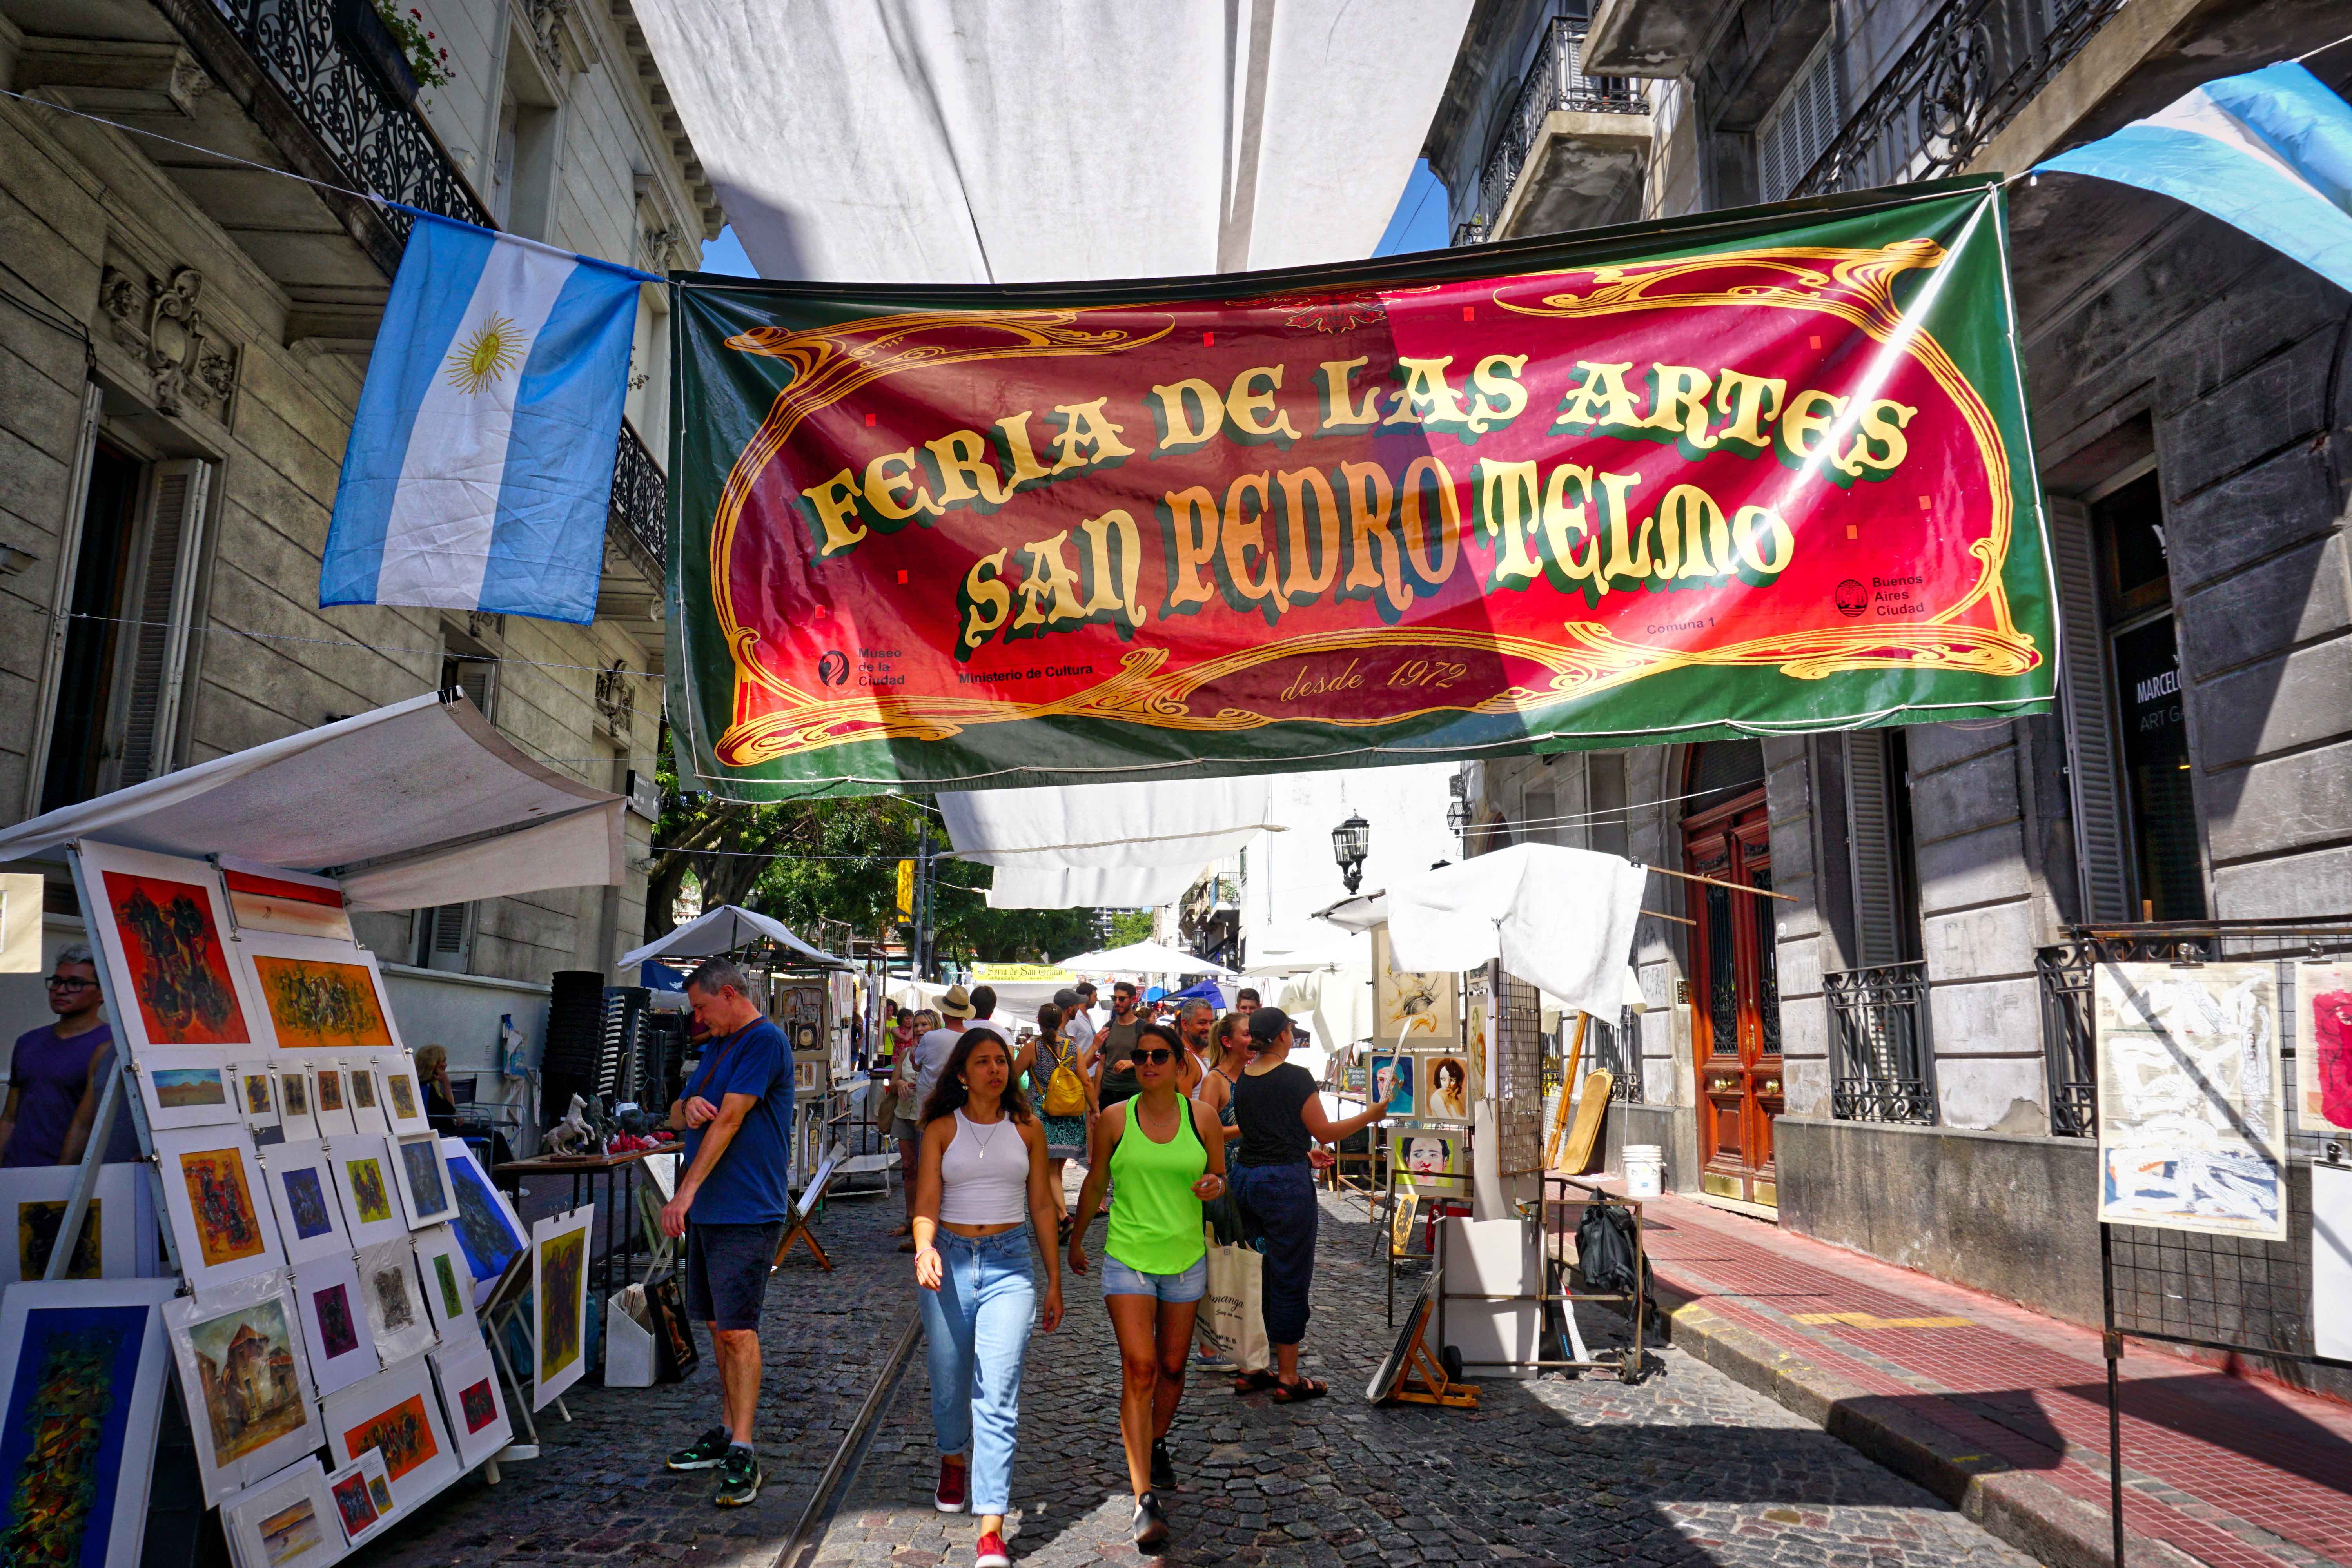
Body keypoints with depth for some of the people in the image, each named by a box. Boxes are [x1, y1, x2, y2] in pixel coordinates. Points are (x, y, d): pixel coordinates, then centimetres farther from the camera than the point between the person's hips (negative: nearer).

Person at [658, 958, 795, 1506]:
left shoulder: (765, 1041, -13)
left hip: (746, 1213, -9)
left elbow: (729, 1121, -18)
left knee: (737, 1329, -8)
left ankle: (743, 1455, -3)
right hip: (706, 1209, 9)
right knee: (718, 1325, 14)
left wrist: (685, 1193, -20)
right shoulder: (717, 1046, 17)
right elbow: (677, 1117, 18)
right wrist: (688, 1105, -7)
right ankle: (727, 1433, 25)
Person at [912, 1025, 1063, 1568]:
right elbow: (927, 1202, -5)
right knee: (949, 1385, 13)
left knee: (998, 1396, -10)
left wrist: (1055, 1280, 10)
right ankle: (955, 1462, 46)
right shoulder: (942, 1129, 3)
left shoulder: (1026, 1128, 6)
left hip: (1009, 1264, -1)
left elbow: (1041, 1206, 9)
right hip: (949, 1261, 1)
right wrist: (924, 1246, -26)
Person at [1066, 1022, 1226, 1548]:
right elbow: (1095, 1183, 8)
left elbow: (1221, 1175, 10)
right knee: (1139, 1368, -13)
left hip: (1185, 1260, 2)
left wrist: (1215, 1184, -14)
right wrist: (1076, 1240, 18)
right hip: (1128, 1258, -2)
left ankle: (1157, 1446, 42)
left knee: (1172, 1367, 13)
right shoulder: (1114, 1119, -4)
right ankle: (1144, 1496, -12)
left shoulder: (1202, 1116, -2)